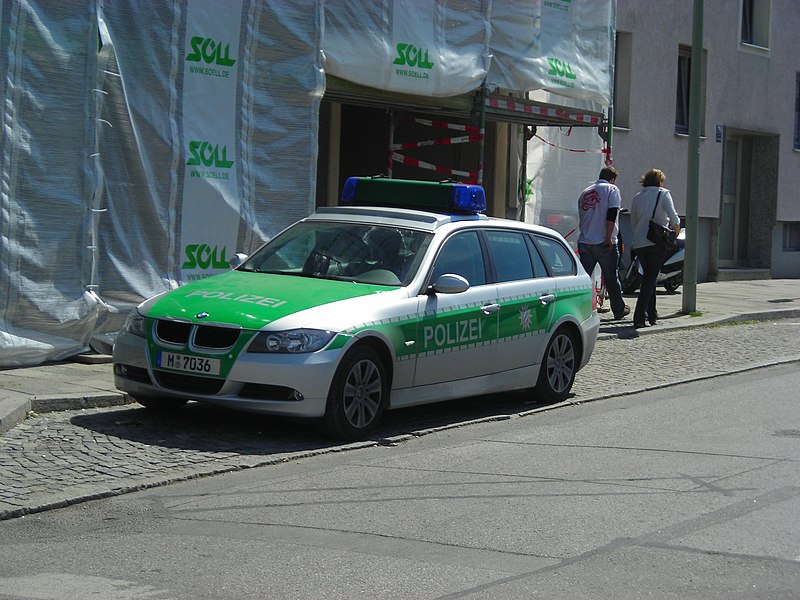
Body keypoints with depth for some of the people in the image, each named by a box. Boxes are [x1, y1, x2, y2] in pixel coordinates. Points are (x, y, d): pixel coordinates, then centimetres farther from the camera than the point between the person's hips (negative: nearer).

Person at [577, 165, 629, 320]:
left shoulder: (585, 192, 17)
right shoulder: (612, 190, -1)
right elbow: (611, 215, -13)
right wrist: (608, 238, -13)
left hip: (584, 242, 4)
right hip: (604, 243, -4)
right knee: (611, 278, 8)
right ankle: (619, 310, 19)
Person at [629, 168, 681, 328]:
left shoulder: (636, 198, 14)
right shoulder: (663, 194, 0)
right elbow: (673, 216, -10)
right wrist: (676, 228, 8)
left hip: (638, 243, 5)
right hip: (657, 243, -5)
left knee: (648, 277, 18)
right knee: (650, 279, -5)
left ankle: (651, 315, 21)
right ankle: (640, 317, -14)